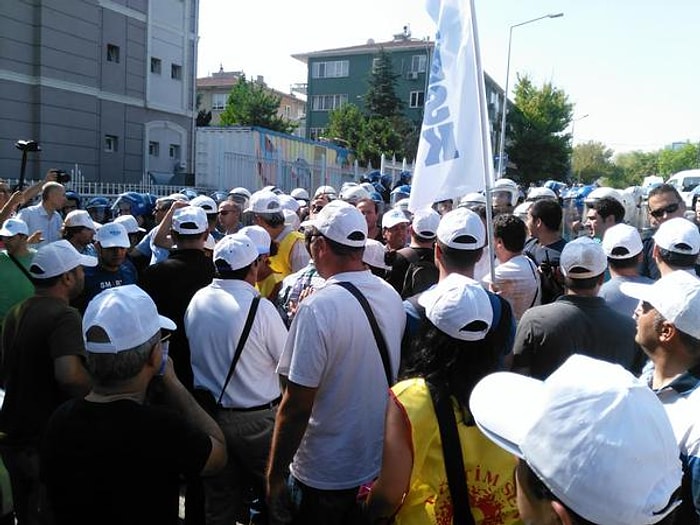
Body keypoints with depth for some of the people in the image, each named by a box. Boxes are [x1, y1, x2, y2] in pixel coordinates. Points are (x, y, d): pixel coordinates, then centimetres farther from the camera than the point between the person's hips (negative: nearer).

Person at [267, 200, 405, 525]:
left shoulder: (317, 308, -24)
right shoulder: (392, 296, -4)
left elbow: (297, 405, -23)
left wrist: (274, 477, -12)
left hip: (326, 475, -6)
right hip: (383, 463, 6)